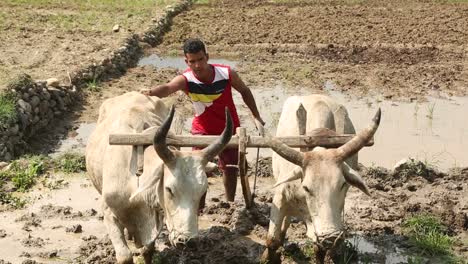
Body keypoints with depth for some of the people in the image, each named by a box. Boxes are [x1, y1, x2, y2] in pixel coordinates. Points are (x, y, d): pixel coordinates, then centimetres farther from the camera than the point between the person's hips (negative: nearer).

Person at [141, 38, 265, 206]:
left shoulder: (227, 74, -21)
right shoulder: (185, 80, -24)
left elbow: (244, 91, -2)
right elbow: (167, 88, -47)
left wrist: (256, 117, -3)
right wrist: (151, 92, -69)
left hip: (230, 129, 1)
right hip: (203, 130, -1)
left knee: (230, 168, 16)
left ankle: (230, 203, 40)